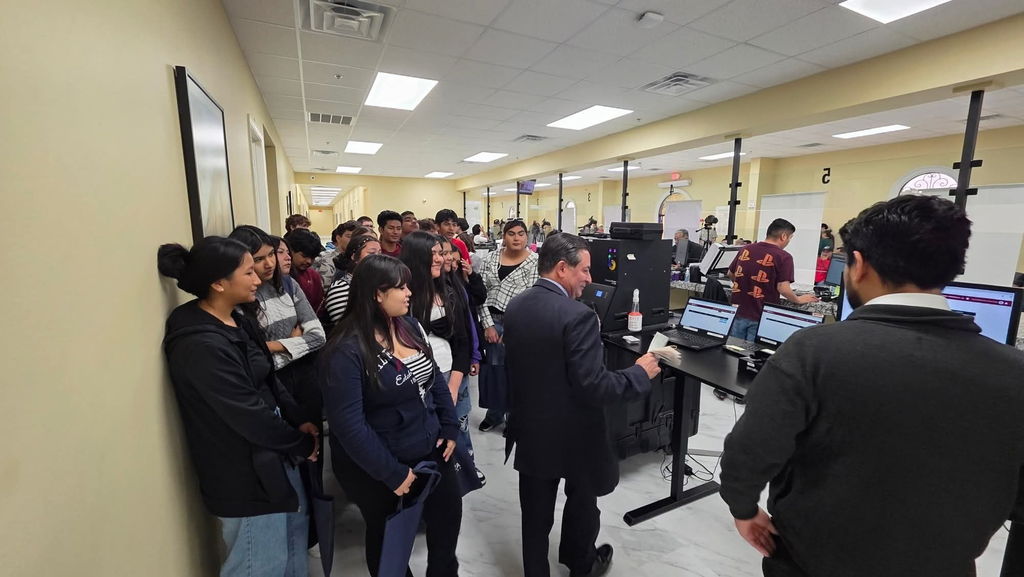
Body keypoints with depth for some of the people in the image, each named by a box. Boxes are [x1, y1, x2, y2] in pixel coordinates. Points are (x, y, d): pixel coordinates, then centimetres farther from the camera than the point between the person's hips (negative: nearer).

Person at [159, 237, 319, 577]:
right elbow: (250, 415, -25)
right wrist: (302, 444, -12)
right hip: (245, 473, -8)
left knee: (294, 530, 27)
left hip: (273, 454, 9)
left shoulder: (236, 322, 1)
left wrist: (300, 422, -3)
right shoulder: (200, 346, -27)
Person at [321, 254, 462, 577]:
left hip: (429, 450, 6)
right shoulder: (347, 350, -23)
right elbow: (348, 424, -24)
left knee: (449, 514, 20)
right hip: (377, 468, -6)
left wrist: (449, 428, 2)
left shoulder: (409, 326, -3)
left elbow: (435, 379, 6)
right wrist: (391, 473, -19)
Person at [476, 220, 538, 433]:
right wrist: (488, 324, -6)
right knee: (492, 367, 12)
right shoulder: (491, 258, 4)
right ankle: (494, 413, 33)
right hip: (492, 322, 4)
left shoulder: (535, 262, -7)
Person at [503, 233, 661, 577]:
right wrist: (640, 373, -13)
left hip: (529, 429, 5)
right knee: (582, 500, 25)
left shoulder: (515, 307, -4)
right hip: (573, 434, -4)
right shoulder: (578, 315, -27)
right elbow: (593, 387, -27)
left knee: (536, 512, 20)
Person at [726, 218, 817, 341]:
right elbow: (783, 288, -16)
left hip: (738, 312, 4)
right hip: (760, 318, -4)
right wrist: (798, 300, 3)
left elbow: (731, 274, 17)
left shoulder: (746, 249, 5)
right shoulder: (784, 257, -10)